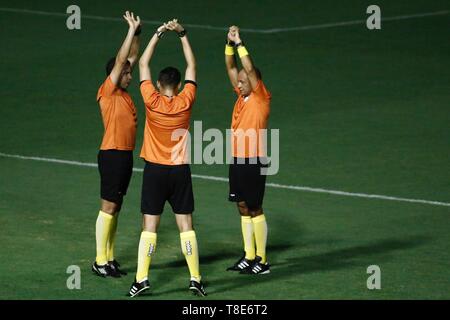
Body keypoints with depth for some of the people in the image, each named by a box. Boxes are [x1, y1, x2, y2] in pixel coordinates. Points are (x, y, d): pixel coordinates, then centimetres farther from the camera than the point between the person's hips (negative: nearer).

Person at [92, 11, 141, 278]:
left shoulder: (124, 93, 10)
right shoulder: (108, 92, -11)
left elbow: (132, 58, 14)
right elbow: (120, 60, -16)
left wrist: (137, 33, 5)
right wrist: (132, 30, -13)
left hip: (125, 155, 8)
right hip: (112, 154, -8)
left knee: (116, 208, 11)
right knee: (108, 208, -5)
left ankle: (110, 259, 16)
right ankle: (100, 262, -2)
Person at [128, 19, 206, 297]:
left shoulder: (152, 101, -9)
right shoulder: (186, 102, -6)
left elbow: (143, 64, 1)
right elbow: (192, 66, 6)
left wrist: (158, 34, 4)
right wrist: (182, 34, 9)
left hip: (155, 170, -1)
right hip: (180, 171, 1)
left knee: (150, 225, 0)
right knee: (186, 224, 3)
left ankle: (142, 278, -6)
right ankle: (195, 278, 2)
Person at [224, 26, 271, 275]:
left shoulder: (261, 99, -9)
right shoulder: (242, 97, 10)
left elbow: (250, 69, -19)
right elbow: (231, 68, 10)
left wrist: (239, 44, -17)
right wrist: (230, 44, -2)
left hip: (254, 161, -8)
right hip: (237, 160, 8)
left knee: (255, 209, -4)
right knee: (243, 208, 10)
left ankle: (262, 260, 1)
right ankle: (249, 257, 17)